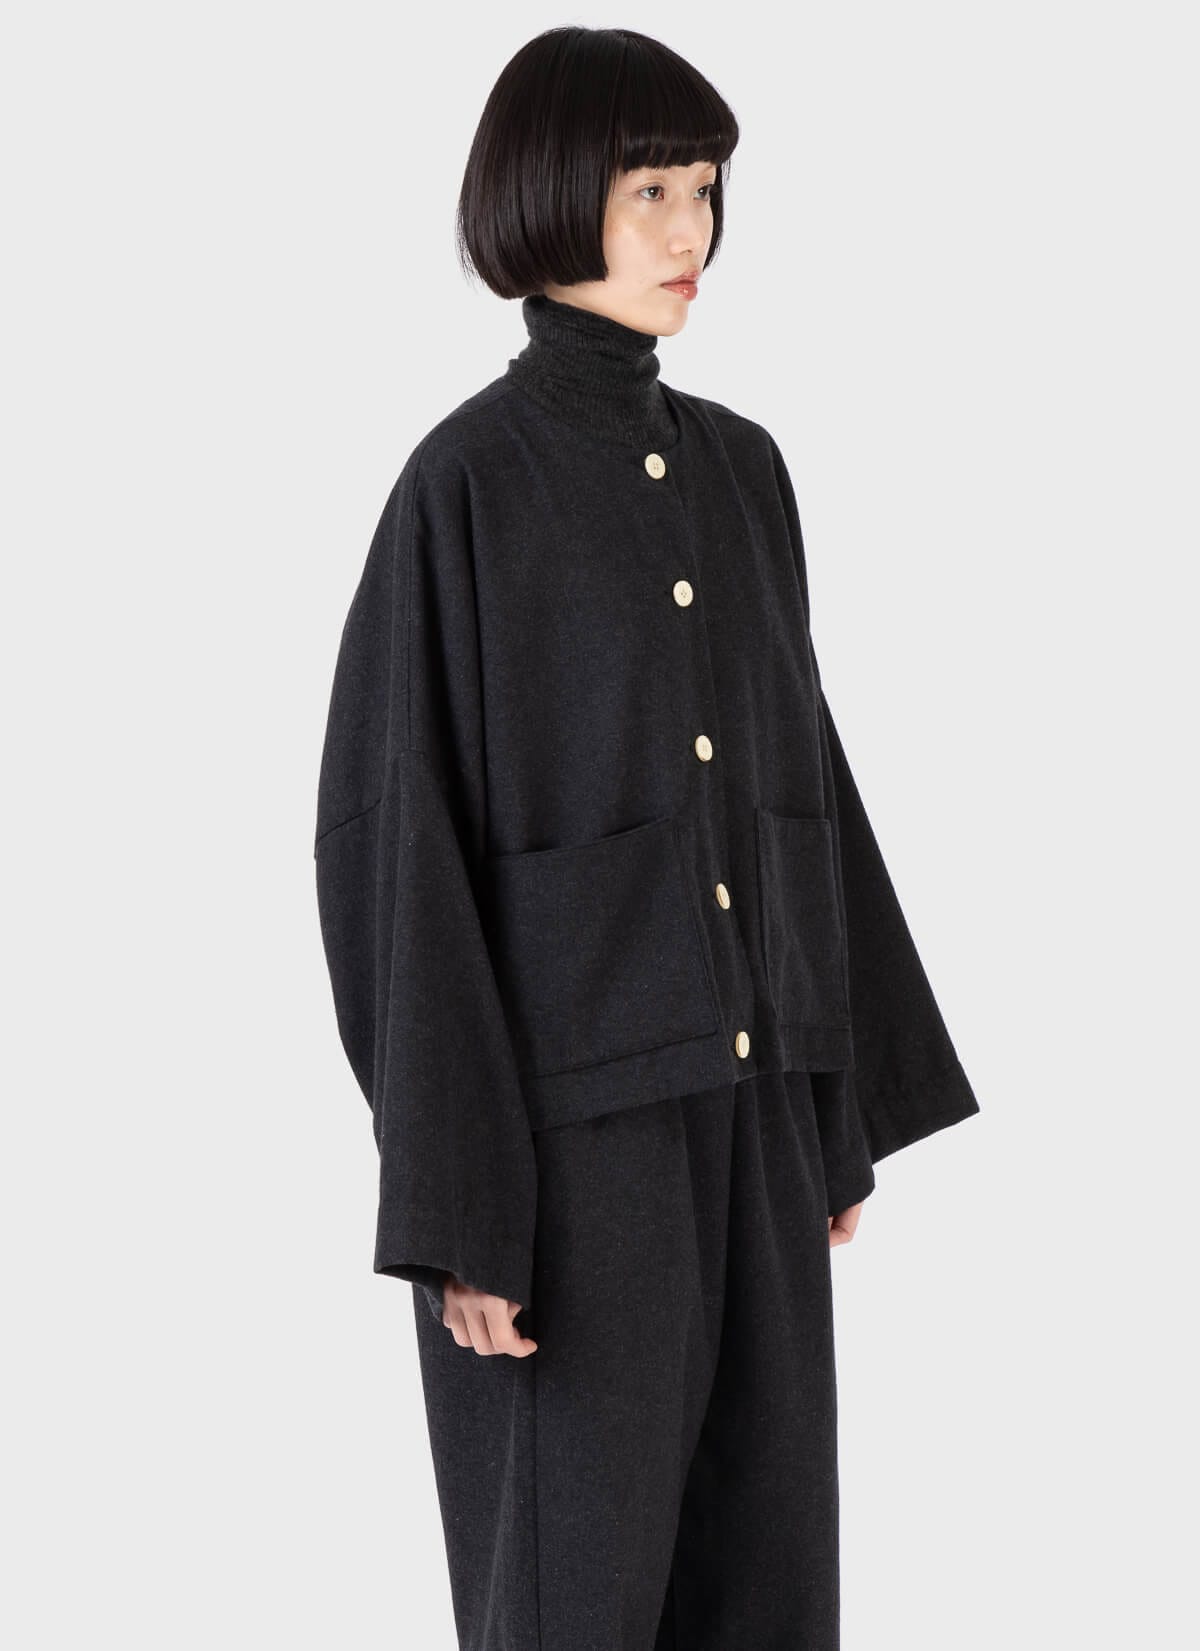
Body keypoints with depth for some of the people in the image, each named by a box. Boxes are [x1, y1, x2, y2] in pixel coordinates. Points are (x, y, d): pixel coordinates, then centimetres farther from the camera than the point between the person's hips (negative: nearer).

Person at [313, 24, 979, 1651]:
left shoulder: (741, 470, 10)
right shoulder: (464, 483, -10)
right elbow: (397, 839, -12)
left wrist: (846, 1099, 13)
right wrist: (454, 1204, -16)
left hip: (744, 1094, 6)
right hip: (568, 1098, -6)